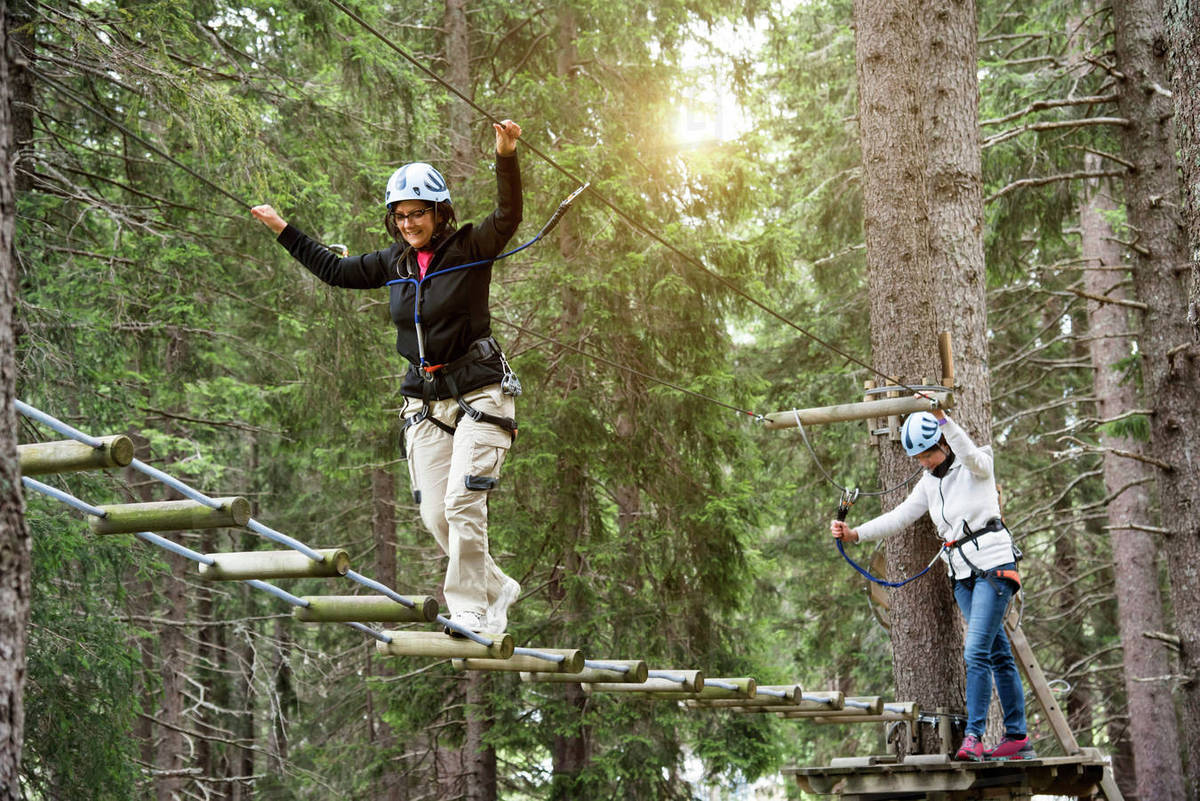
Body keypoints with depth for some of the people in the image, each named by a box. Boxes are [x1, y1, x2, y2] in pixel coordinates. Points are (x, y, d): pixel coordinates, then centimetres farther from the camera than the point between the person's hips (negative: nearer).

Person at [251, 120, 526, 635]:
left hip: (479, 393, -6)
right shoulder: (395, 263, 11)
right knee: (435, 516, 1)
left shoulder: (470, 249, -5)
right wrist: (284, 231, 26)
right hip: (424, 399, 6)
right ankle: (496, 588, 19)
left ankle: (468, 608, -5)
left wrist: (506, 156, -37)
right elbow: (336, 271, 24)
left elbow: (508, 216, -22)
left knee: (462, 501, -15)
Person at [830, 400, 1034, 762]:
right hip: (963, 574, 7)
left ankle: (974, 735, -17)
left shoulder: (977, 465, -5)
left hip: (994, 563, -7)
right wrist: (855, 534, -3)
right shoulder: (929, 484, 14)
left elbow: (969, 452, -29)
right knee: (997, 654, 8)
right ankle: (1017, 737, 10)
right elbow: (899, 517, 9)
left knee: (976, 651, -16)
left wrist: (941, 417, -41)